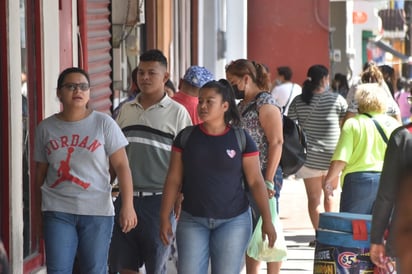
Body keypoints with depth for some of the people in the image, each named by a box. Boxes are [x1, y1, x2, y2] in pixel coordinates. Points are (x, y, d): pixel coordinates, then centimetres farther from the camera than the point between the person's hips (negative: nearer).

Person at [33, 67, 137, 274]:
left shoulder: (104, 123, -2)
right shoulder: (46, 128, 5)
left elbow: (121, 166, -4)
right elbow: (40, 171, 13)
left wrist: (127, 206, -13)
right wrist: (37, 209, 16)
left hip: (97, 211, -1)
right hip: (57, 210, 1)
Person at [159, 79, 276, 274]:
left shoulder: (241, 139, -3)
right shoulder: (186, 137, 2)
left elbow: (255, 181, -2)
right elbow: (174, 179, 4)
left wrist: (267, 220, -6)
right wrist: (164, 218, 0)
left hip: (232, 221, -1)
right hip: (192, 220, 1)